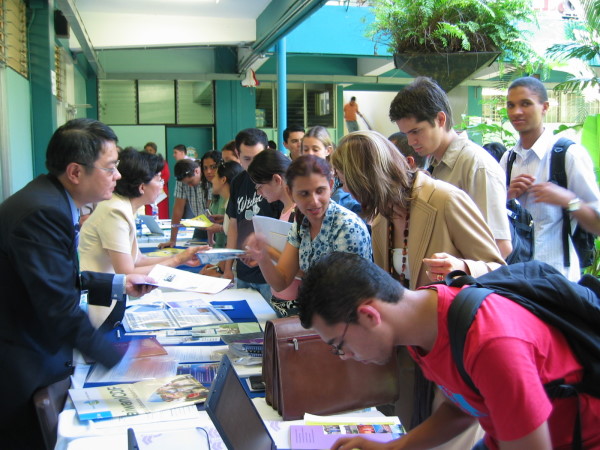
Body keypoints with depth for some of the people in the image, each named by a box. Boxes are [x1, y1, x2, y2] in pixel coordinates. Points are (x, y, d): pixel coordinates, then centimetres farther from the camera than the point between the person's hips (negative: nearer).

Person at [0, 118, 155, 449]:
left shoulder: (52, 200, 2)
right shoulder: (42, 213, -26)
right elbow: (62, 310, -27)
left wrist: (119, 284, 10)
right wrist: (124, 362, -21)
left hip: (40, 350, 9)